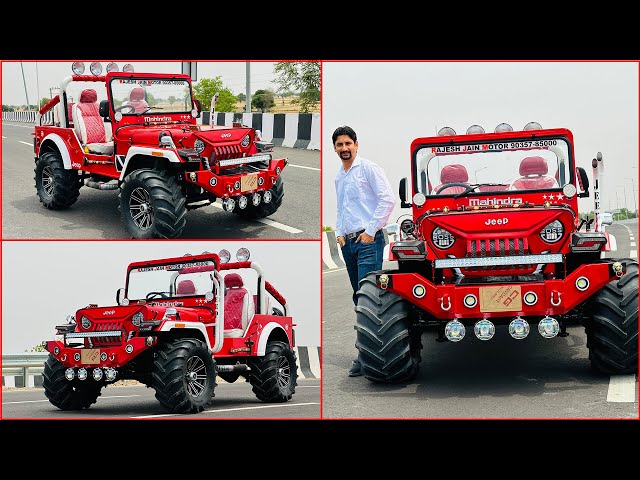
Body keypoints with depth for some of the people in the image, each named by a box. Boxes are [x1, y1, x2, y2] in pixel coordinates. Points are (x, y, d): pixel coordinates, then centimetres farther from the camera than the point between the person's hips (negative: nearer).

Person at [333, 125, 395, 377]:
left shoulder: (368, 168, -5)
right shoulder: (339, 177, 18)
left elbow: (388, 199, -13)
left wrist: (371, 230, -15)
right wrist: (339, 232, 14)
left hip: (368, 241, -8)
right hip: (348, 243, 8)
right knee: (359, 297, 9)